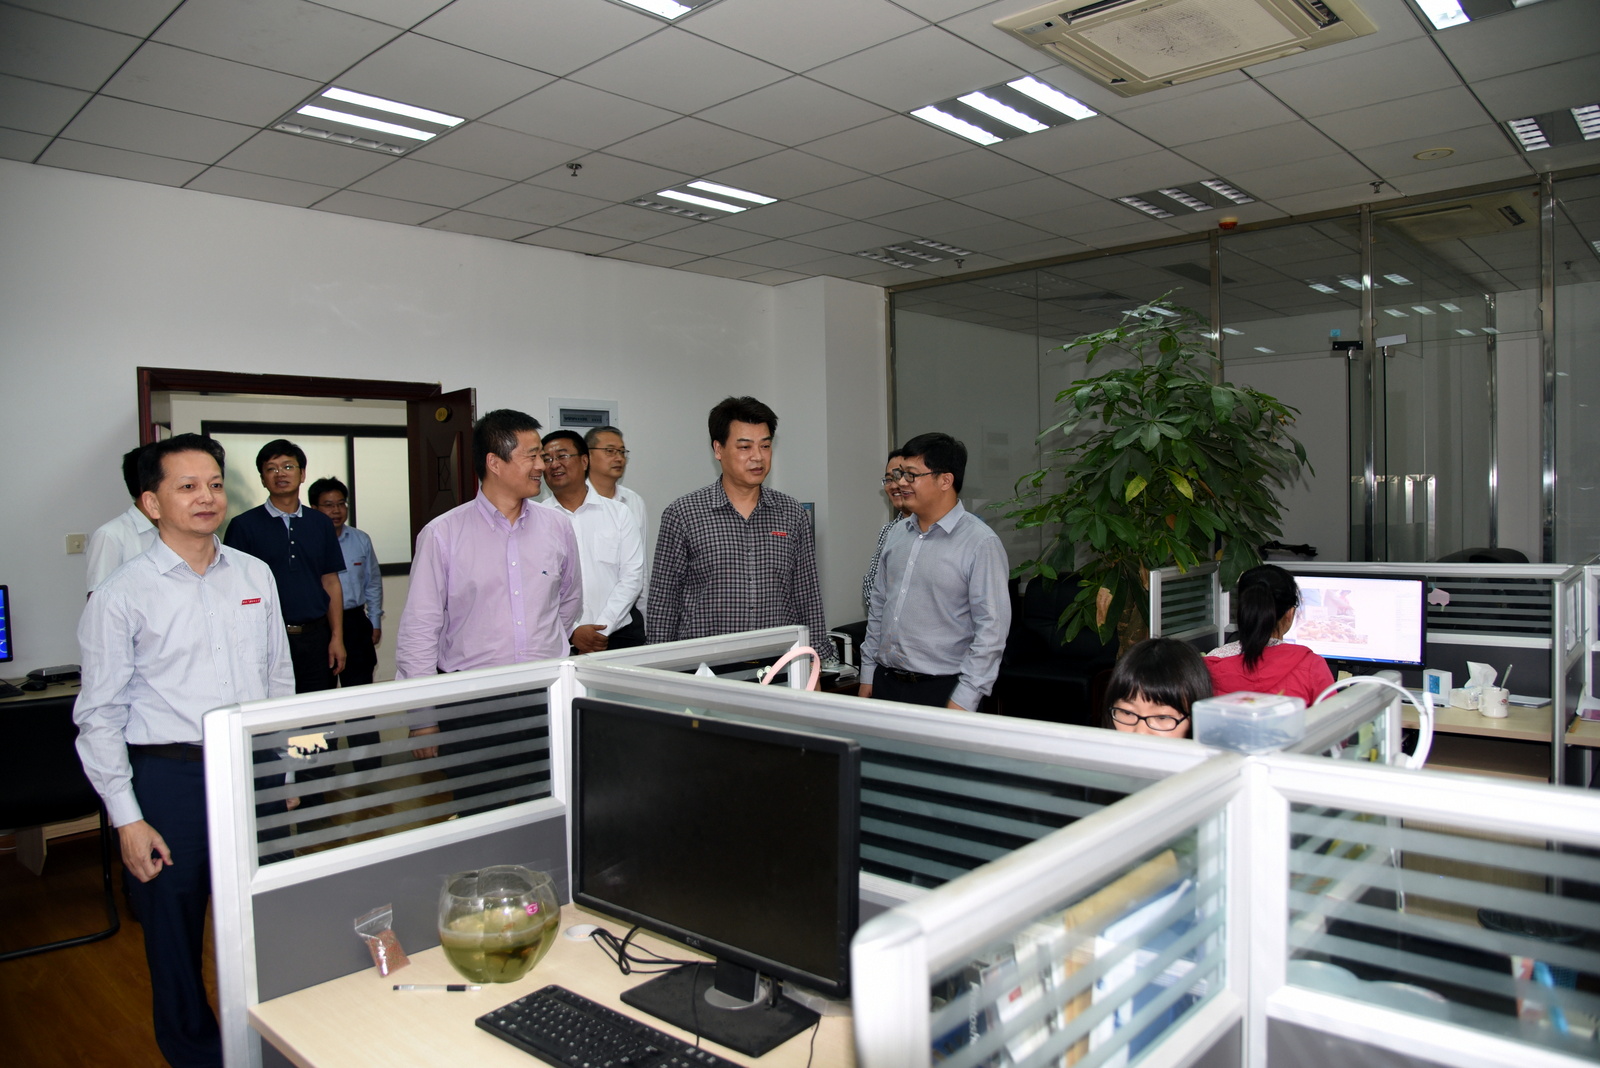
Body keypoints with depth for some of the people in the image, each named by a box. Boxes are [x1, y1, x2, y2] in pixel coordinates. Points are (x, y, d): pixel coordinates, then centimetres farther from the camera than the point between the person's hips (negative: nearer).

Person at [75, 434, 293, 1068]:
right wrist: (127, 819, -8)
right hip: (170, 777, -3)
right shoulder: (122, 597, -8)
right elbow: (99, 716, -6)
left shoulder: (254, 575, 4)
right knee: (174, 935, 12)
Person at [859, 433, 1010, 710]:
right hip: (885, 684, 6)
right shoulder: (897, 533, 9)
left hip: (942, 691, -6)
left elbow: (991, 629, -14)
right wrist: (868, 676, 14)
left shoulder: (980, 543, -11)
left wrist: (962, 702, -16)